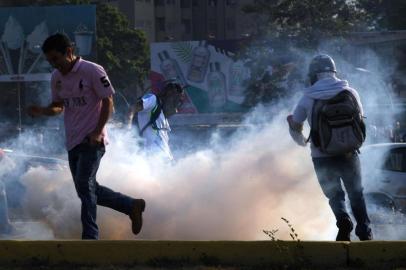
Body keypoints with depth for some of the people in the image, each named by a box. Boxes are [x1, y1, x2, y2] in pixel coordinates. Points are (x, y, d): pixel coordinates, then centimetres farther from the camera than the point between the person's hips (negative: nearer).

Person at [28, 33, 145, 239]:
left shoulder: (93, 71, -12)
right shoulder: (56, 77, 9)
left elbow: (108, 102, -10)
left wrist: (98, 132, -19)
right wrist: (42, 111, -5)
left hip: (92, 140, -8)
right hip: (73, 142, 8)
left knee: (85, 186, -16)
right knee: (88, 190, 12)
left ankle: (90, 236, -12)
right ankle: (132, 206, 27)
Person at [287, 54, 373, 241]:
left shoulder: (308, 99, -7)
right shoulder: (350, 92, -3)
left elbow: (295, 129, 3)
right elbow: (360, 118, 10)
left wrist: (302, 142, 25)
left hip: (323, 158, -1)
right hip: (349, 155, 1)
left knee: (334, 195, 16)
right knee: (356, 194, 20)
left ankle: (343, 219, -11)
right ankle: (364, 231, 14)